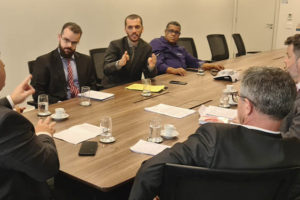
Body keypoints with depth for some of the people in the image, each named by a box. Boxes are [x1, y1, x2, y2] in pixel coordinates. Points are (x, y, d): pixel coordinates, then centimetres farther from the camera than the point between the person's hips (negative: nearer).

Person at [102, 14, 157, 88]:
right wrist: (119, 64, -39)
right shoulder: (115, 45, -7)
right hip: (113, 87, -3)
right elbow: (106, 70, -18)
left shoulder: (147, 48, 2)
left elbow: (149, 76, 1)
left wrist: (151, 67, -22)